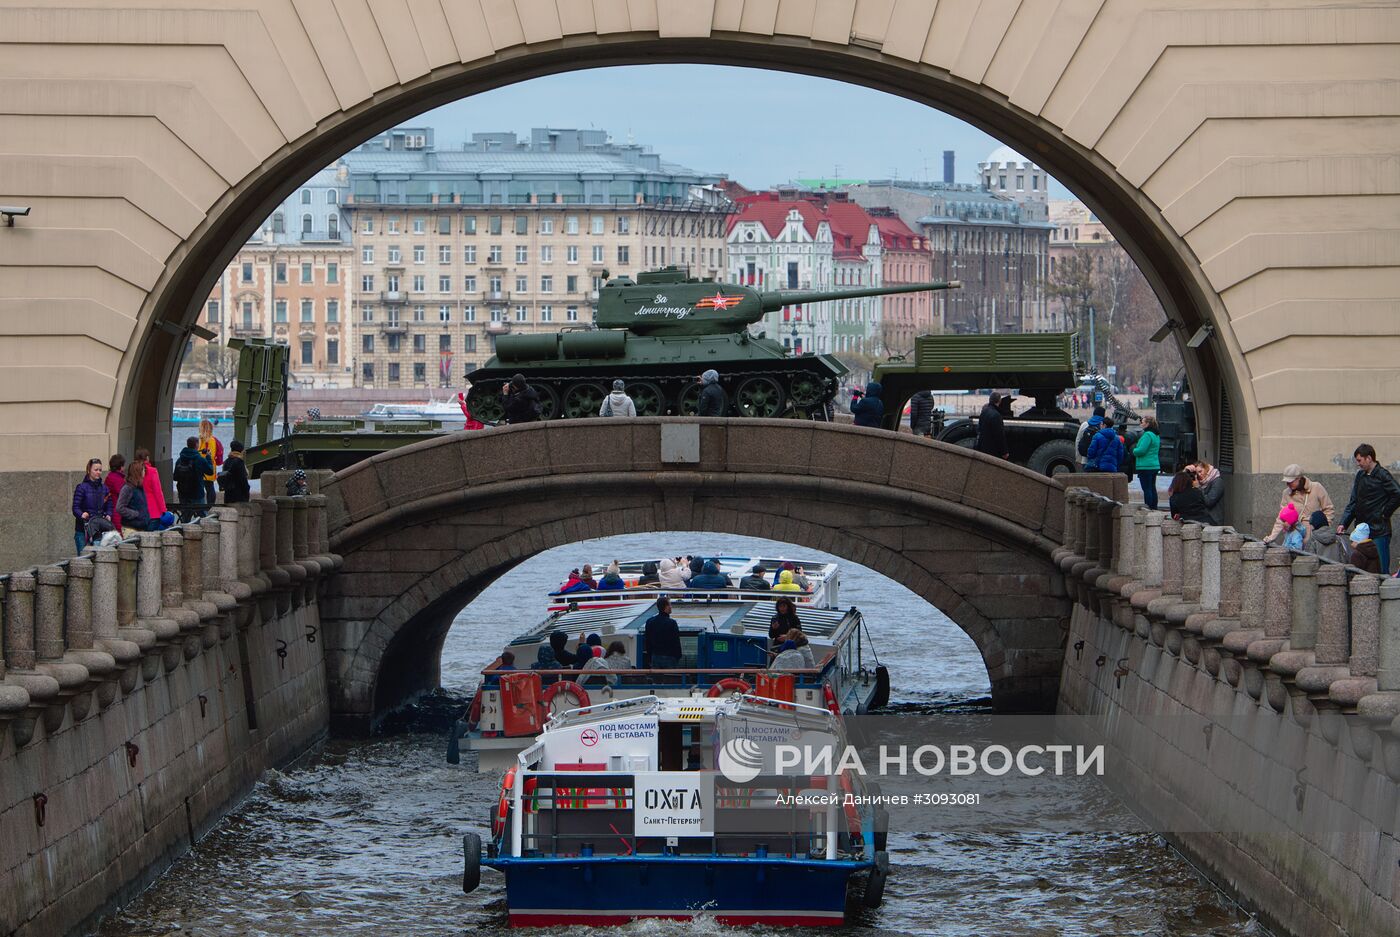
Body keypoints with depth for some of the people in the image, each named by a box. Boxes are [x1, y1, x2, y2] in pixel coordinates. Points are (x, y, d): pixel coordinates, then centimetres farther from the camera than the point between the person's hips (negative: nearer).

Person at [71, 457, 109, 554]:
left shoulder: (104, 488, 12)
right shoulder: (82, 487, -3)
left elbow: (109, 507, 16)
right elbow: (75, 508, -8)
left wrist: (108, 515, -5)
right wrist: (82, 515, -27)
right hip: (83, 529, -4)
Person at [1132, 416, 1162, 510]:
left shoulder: (1147, 435, -17)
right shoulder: (1157, 436, 13)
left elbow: (1141, 450, -22)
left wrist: (1134, 450, 0)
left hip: (1145, 466, -9)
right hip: (1155, 465, 9)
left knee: (1147, 489, -6)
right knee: (1152, 488, 14)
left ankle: (1148, 508, -7)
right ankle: (1154, 508, 18)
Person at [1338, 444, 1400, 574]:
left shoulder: (1382, 475, -9)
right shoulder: (1360, 476, 12)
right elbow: (1353, 502, 14)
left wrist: (1385, 513, -9)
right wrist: (1343, 523, 5)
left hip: (1379, 530, -7)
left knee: (1381, 568, -6)